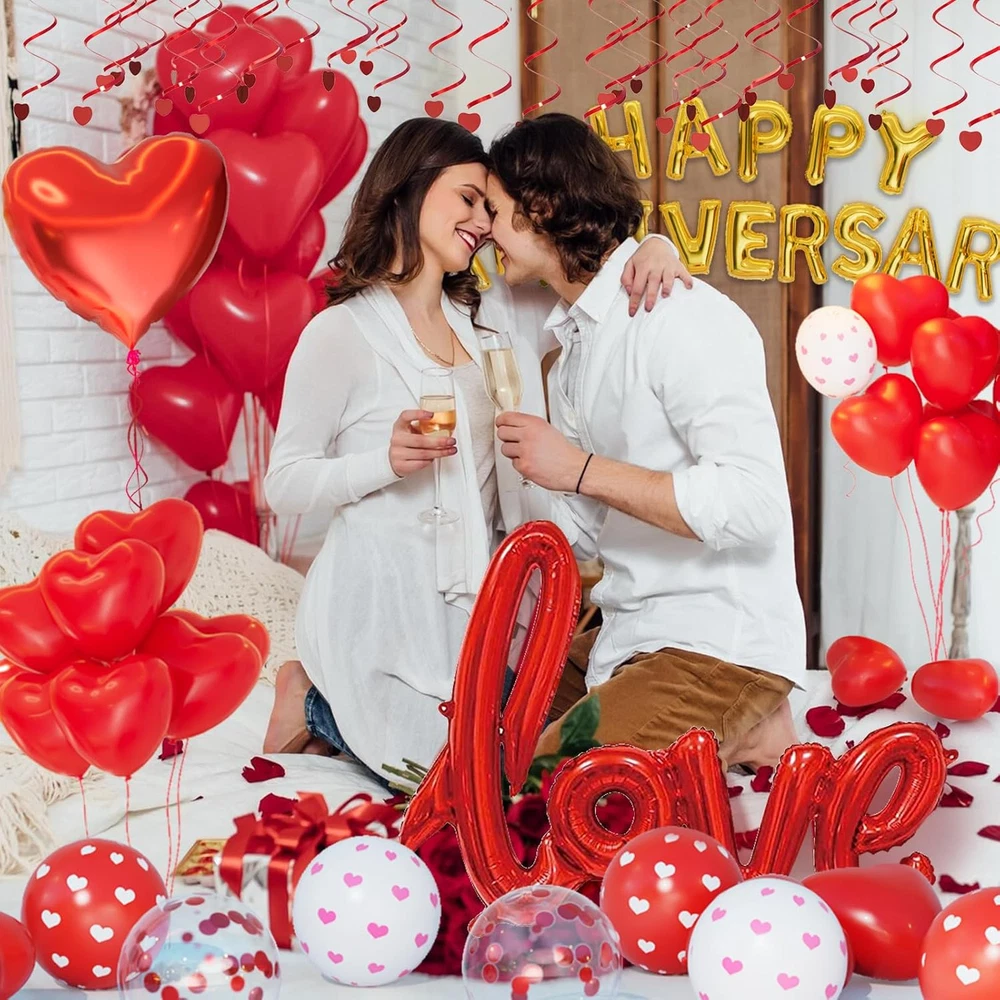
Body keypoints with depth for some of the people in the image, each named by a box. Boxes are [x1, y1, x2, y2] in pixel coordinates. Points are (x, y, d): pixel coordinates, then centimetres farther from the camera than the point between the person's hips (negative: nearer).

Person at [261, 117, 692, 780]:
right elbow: (284, 483, -8)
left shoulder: (493, 318, 8)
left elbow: (596, 287, 10)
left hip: (477, 600, 6)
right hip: (383, 600, -6)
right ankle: (319, 704, 16)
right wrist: (386, 460, -25)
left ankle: (334, 714, 25)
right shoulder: (340, 334, -9)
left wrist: (652, 247, -13)